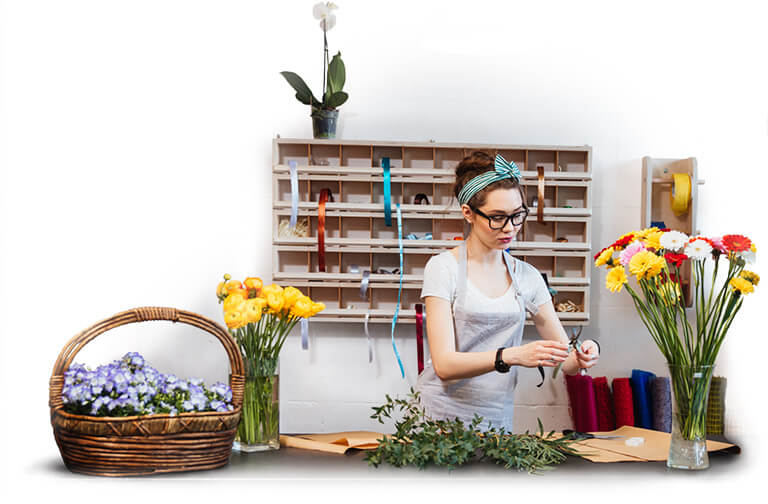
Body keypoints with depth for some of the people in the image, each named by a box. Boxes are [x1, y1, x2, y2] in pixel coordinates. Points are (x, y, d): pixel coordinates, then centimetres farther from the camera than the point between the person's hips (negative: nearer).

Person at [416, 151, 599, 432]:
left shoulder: (527, 277, 8)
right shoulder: (443, 268, -4)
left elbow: (566, 362, 10)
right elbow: (444, 364, -13)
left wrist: (582, 357, -12)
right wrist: (511, 356, -25)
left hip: (497, 421, 3)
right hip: (441, 416, -3)